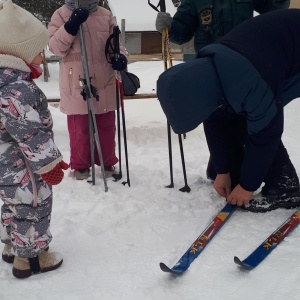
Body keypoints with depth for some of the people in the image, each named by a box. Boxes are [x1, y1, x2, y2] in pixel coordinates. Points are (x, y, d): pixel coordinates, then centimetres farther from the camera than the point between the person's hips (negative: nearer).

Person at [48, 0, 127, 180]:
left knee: (107, 126, 12)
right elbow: (56, 48, -12)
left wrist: (120, 56, -12)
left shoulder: (106, 15, 7)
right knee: (80, 128, 5)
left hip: (105, 84, 3)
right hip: (77, 85, -3)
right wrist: (71, 26, -25)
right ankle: (80, 165, 22)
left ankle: (108, 162, 28)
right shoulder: (61, 15, -2)